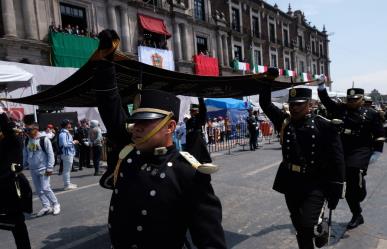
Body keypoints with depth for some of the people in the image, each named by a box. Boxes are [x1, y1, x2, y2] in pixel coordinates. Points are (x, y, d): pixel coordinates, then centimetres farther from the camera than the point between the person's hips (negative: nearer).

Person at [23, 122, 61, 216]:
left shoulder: (44, 139, -13)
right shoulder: (27, 141, 5)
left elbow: (50, 154, -11)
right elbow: (25, 155, 14)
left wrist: (49, 168, -13)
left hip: (43, 169, -6)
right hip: (33, 170, 6)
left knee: (45, 188, -8)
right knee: (38, 190, 9)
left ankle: (55, 204, 11)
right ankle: (46, 206, 20)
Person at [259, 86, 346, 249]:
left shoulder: (324, 125, -9)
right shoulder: (284, 122, 2)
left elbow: (336, 160, -8)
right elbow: (265, 103, 4)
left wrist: (335, 191, -10)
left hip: (315, 184, -4)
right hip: (291, 183, 4)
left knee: (308, 223, -16)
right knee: (299, 227, 14)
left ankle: (321, 228, 17)